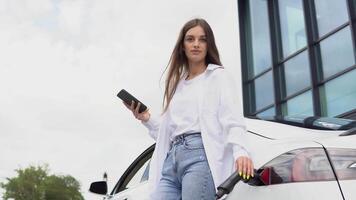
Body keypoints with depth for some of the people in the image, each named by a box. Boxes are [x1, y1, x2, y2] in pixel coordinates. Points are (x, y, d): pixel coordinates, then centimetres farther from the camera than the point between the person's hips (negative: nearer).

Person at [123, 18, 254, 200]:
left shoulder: (218, 75, 12)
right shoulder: (176, 83, 27)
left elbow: (232, 119, -4)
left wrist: (240, 151, -21)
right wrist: (146, 118, 9)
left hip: (200, 154, -5)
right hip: (171, 159, 5)